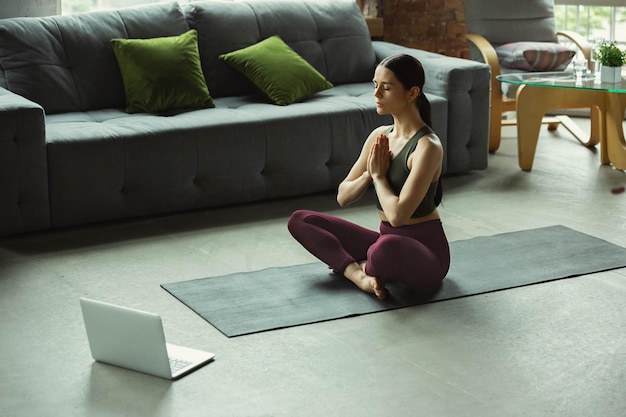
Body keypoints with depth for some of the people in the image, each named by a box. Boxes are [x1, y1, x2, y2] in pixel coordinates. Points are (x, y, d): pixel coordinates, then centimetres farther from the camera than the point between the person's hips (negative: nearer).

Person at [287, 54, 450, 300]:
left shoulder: (427, 146, -20)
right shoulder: (380, 136, 4)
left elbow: (397, 215, -27)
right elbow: (343, 197, 7)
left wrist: (379, 176, -12)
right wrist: (370, 174, -11)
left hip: (425, 251, -7)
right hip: (388, 239, 8)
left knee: (387, 247, -43)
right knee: (300, 221, 3)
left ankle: (358, 266, -8)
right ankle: (357, 273, -14)